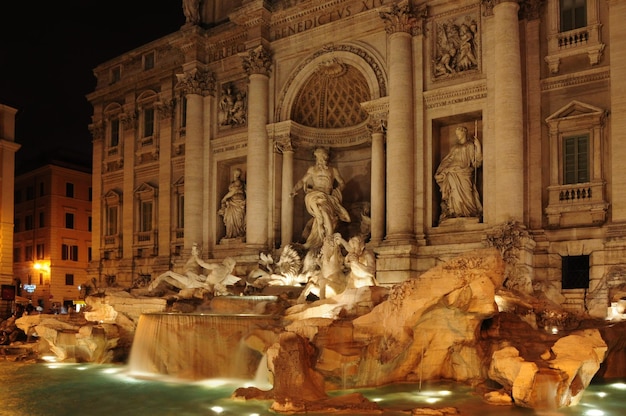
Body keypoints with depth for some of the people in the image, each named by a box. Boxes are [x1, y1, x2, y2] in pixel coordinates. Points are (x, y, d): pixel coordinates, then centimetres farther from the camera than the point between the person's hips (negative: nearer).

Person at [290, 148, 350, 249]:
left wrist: (336, 191, 3)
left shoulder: (333, 170, 22)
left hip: (328, 197, 1)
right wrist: (295, 189, -2)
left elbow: (342, 183, 22)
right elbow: (302, 181, 16)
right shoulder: (312, 169, 22)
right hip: (315, 194, -1)